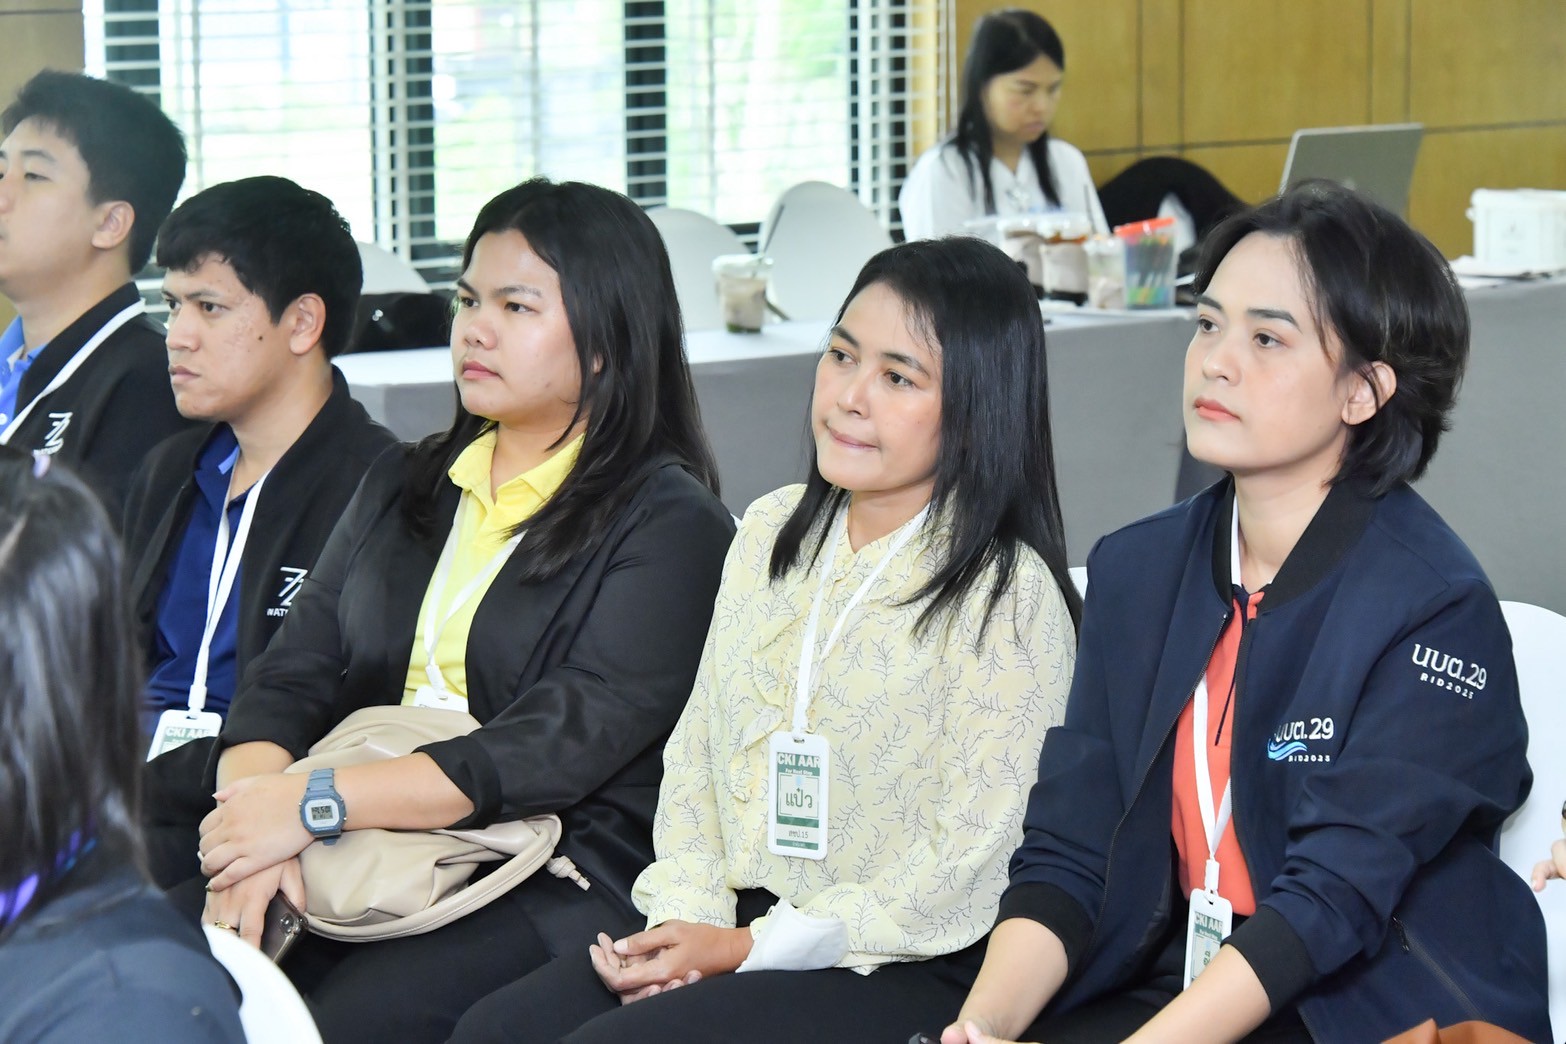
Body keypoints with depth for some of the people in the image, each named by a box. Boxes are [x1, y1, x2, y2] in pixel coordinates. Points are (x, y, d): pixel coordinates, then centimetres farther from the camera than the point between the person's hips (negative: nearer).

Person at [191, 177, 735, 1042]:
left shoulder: (668, 523, -2)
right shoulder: (402, 489, 20)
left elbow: (558, 749, -14)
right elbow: (287, 681, 10)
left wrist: (318, 802, -20)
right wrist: (252, 835, -12)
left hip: (559, 880, -5)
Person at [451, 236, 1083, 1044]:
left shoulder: (1009, 596, -11)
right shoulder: (771, 531, 11)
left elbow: (970, 858, -14)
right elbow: (696, 751, 14)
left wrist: (748, 947, -13)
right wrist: (685, 916, -3)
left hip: (899, 974, -6)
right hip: (734, 927, 7)